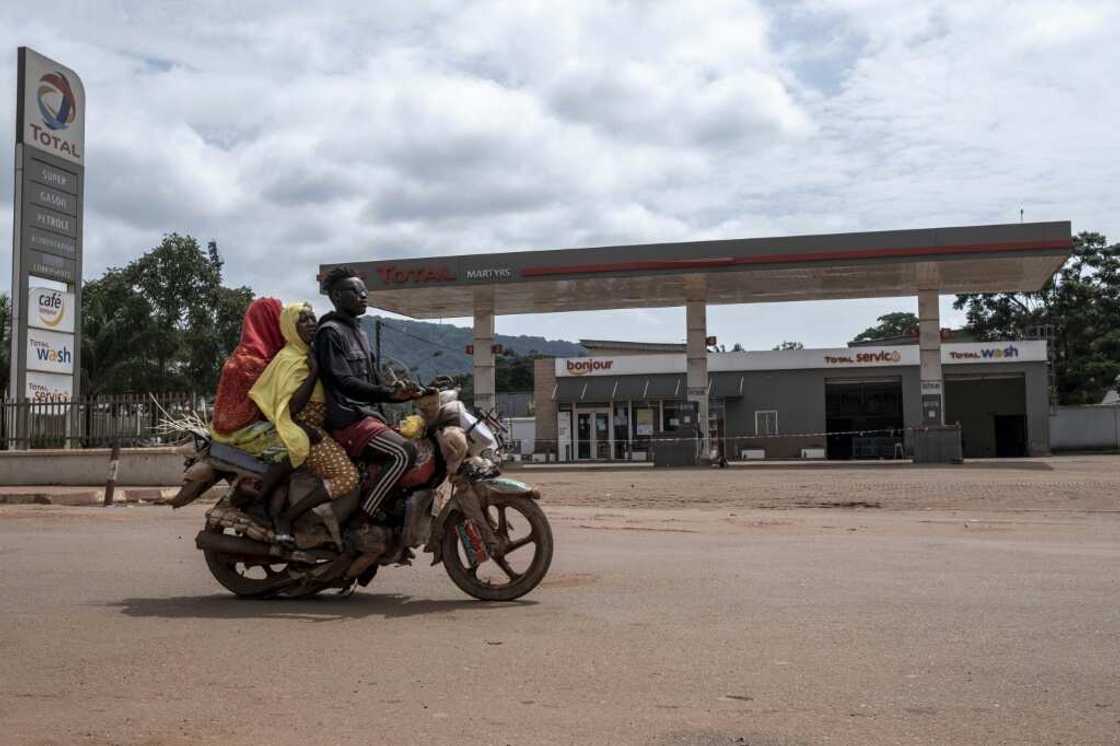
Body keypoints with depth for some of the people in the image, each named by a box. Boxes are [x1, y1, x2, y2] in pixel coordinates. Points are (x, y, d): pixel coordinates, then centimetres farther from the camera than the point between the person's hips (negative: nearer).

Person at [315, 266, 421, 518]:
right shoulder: (330, 332, -6)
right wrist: (389, 393, -29)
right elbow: (344, 382, -18)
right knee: (404, 452, -27)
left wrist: (405, 393, 8)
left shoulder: (358, 333, 24)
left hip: (369, 415, 10)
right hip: (349, 420, -10)